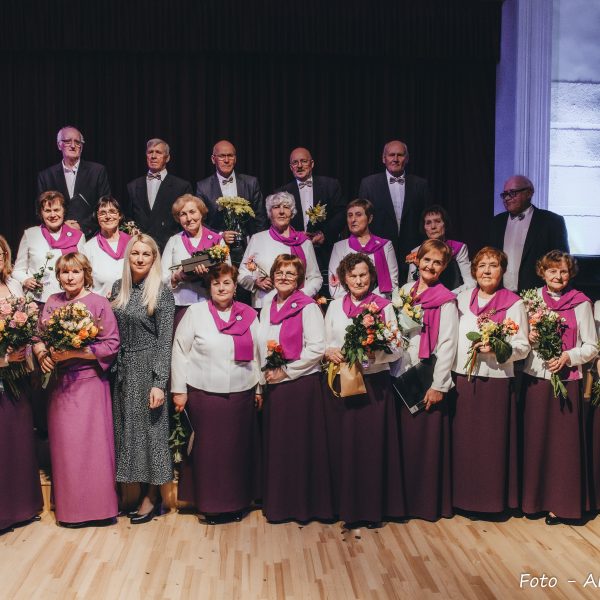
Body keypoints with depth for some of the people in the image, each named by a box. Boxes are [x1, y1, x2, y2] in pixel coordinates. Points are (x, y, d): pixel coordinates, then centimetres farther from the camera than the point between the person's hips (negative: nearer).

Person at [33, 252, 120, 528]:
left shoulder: (98, 303, -6)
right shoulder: (53, 301, 10)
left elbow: (111, 345, -10)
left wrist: (74, 352, -16)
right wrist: (42, 354, -7)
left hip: (89, 381, -5)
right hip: (59, 381, 5)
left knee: (91, 442, -2)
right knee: (62, 443, 9)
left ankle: (97, 506, 11)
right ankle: (68, 506, 23)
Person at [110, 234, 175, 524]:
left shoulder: (162, 292, -10)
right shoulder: (119, 287, 6)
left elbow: (165, 340, -13)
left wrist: (159, 383, -17)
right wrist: (113, 366, 5)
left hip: (148, 368, -6)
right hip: (123, 368, 6)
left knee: (149, 427, 2)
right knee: (128, 426, 11)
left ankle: (152, 497, 16)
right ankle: (141, 490, 25)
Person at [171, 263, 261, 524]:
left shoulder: (249, 315, 7)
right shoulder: (196, 312, -1)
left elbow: (256, 354, 12)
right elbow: (180, 352, 0)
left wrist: (259, 388, 12)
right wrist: (179, 390, -2)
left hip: (241, 394, 3)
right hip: (203, 393, -2)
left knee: (238, 448, 8)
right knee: (208, 449, 3)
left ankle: (237, 501, 23)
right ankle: (211, 504, 18)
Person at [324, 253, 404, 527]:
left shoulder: (384, 306, 1)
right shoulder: (335, 306, 10)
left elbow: (395, 349, -2)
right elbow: (324, 343, 12)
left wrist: (374, 353, -20)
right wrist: (330, 352, -9)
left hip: (374, 383, -2)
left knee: (373, 443, 2)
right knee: (343, 443, 6)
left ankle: (374, 507, 15)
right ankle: (347, 506, 19)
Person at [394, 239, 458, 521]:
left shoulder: (446, 300, -5)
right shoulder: (405, 291, 11)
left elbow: (447, 344, -10)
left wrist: (438, 385, -14)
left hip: (429, 380, -5)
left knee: (429, 441, 1)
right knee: (405, 439, 10)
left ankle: (431, 502, 15)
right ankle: (408, 500, 23)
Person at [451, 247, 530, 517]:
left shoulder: (514, 304, -1)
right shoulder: (462, 299, 10)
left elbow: (523, 347, -4)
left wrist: (496, 348, -19)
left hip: (497, 381, -3)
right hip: (463, 379, 3)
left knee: (494, 441, 3)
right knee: (464, 439, 8)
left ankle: (495, 497, 17)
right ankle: (465, 494, 21)